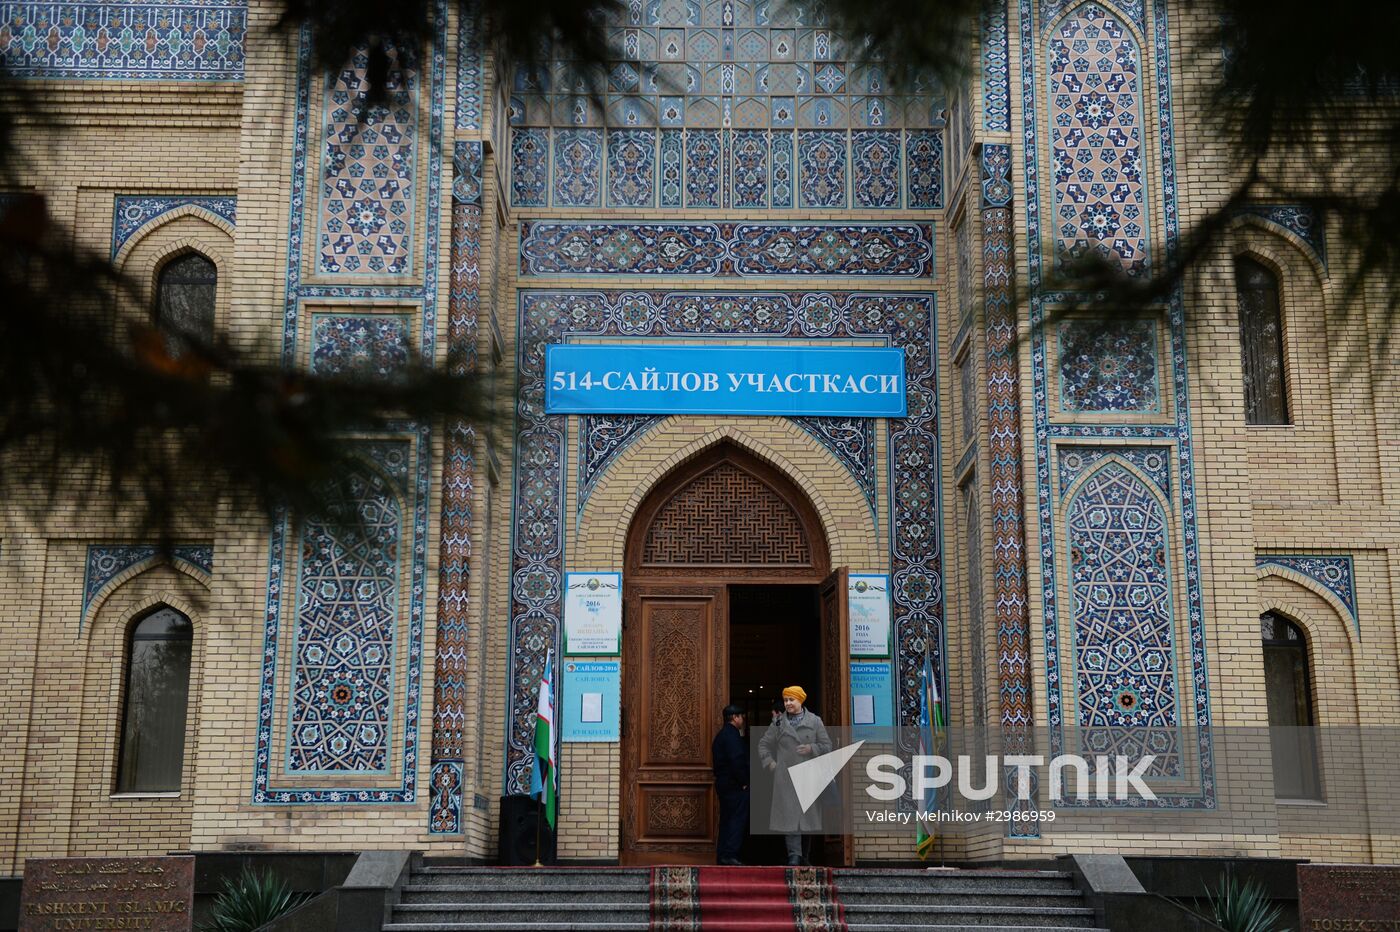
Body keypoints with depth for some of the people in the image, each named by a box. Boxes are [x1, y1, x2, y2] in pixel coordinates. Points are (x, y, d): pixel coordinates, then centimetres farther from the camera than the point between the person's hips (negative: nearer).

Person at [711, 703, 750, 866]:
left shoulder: (721, 735, 17)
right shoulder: (732, 735, -14)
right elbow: (737, 761, -24)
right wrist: (743, 782, -16)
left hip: (722, 783, 10)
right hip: (735, 785, -10)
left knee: (726, 819, 12)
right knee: (737, 819, -9)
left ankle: (723, 854, 13)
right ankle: (730, 854, -13)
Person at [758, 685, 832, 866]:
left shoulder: (815, 721, 4)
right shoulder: (779, 723, 7)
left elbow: (827, 745, 5)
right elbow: (763, 744, 15)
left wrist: (812, 749, -11)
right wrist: (769, 762, 5)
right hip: (786, 776, 0)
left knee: (808, 815, 7)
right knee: (789, 815, -10)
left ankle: (805, 856, 20)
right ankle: (794, 855, -12)